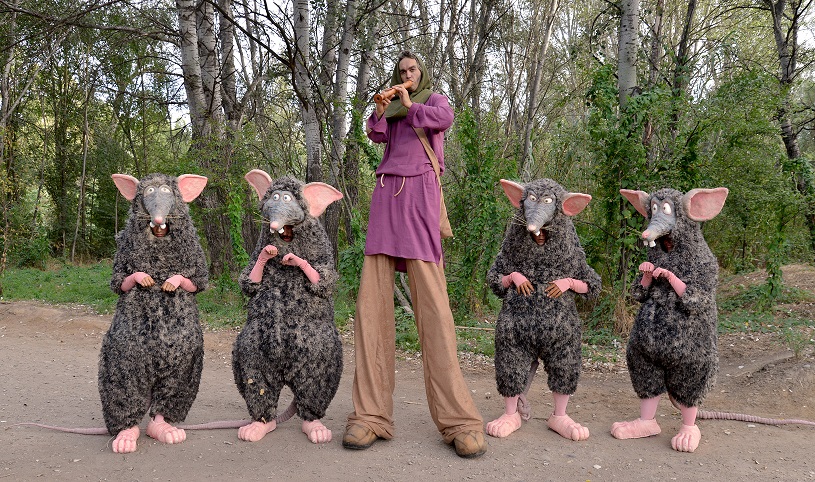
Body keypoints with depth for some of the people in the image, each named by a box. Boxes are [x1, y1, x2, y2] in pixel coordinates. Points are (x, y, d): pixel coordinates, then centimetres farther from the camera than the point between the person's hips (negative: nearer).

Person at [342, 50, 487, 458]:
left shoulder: (435, 99, 20)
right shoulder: (391, 107, 30)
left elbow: (444, 119, -3)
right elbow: (377, 135, 11)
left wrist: (410, 106, 9)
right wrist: (379, 111, -5)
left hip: (419, 192, -4)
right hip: (385, 193, 4)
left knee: (431, 299, -17)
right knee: (371, 299, -11)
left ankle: (458, 418, -19)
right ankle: (370, 414, -12)